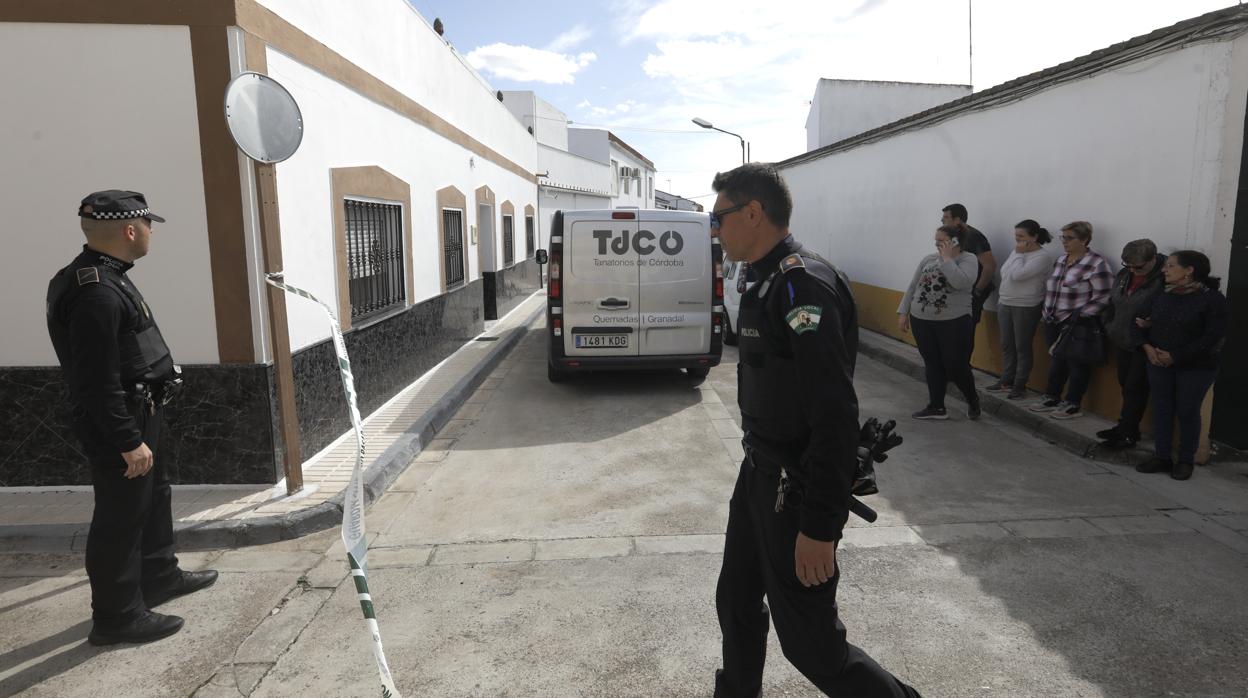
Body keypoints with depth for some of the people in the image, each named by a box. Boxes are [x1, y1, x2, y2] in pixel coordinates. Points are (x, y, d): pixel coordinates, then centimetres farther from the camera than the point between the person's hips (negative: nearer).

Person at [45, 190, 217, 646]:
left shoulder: (105, 279, 9)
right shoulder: (96, 294, -25)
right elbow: (98, 381, -27)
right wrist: (128, 441, -23)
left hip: (135, 417, 11)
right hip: (116, 425, -11)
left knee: (154, 496, 23)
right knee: (121, 517, 1)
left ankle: (159, 577, 40)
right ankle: (117, 617, 15)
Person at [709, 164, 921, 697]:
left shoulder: (804, 286, -23)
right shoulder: (771, 281, 9)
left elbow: (836, 416, -27)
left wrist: (819, 527, -25)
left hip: (796, 491, -9)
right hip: (760, 474, 9)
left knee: (808, 638, 4)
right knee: (737, 602, 21)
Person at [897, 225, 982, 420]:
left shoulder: (968, 259, -5)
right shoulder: (928, 259, 9)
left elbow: (961, 283, -24)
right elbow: (912, 287, 12)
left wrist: (947, 258, -15)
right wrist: (903, 312, 8)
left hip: (954, 322, -4)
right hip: (921, 321, 4)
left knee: (956, 366, 1)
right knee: (932, 364, 8)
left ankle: (972, 399, 27)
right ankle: (936, 407, 16)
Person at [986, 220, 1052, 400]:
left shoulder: (1042, 257, -15)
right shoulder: (1017, 251, 10)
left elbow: (1017, 275, -25)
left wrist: (1020, 254, -13)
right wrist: (1001, 296, 13)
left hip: (1026, 308, -8)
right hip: (1004, 305, 8)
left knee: (1022, 348, 0)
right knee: (1007, 346, 13)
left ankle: (1020, 386, 8)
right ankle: (1006, 380, 23)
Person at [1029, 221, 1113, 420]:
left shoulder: (1096, 264, -13)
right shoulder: (1060, 260, 11)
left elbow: (1103, 297, -16)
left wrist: (1080, 315, -19)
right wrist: (1046, 311, 13)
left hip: (1079, 326, -7)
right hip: (1055, 323, 7)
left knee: (1077, 364, 4)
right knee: (1057, 361, 15)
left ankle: (1073, 405, 13)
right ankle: (1051, 398, 25)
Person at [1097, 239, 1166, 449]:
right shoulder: (1124, 274, 5)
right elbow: (1112, 302, 17)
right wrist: (1109, 326, 15)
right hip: (1122, 341, 7)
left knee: (1135, 388, 1)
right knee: (1125, 385, 16)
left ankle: (1128, 433, 11)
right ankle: (1125, 426, 28)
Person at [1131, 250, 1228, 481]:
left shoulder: (1212, 298, -11)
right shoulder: (1160, 296, 5)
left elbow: (1213, 336, -17)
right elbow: (1141, 321, 12)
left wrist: (1175, 357, -19)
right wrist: (1147, 347, -8)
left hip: (1196, 367, -4)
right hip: (1159, 364, 5)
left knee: (1187, 412, 3)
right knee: (1161, 409, 7)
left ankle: (1186, 460, 18)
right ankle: (1161, 457, 17)